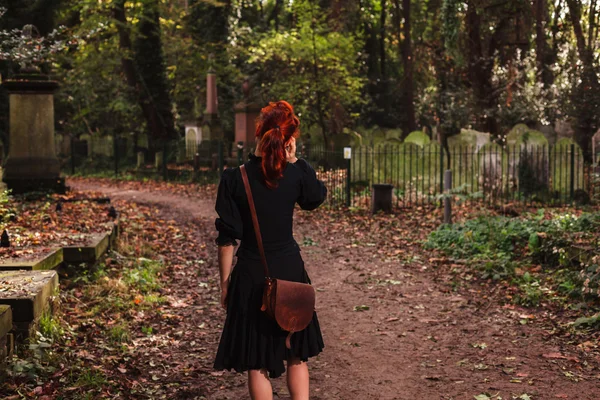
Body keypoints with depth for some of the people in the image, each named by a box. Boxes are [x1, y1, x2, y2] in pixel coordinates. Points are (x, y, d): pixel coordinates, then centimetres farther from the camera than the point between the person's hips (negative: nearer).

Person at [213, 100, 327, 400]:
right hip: (289, 271, 2)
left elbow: (227, 238, -8)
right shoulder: (296, 173, -8)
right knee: (296, 355, 17)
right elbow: (317, 197, 16)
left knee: (257, 362, 9)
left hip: (251, 275, -2)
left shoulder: (234, 179, -11)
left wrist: (225, 281, 3)